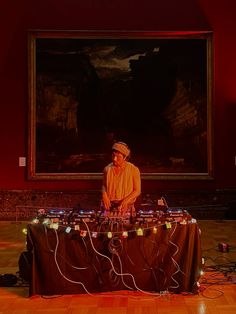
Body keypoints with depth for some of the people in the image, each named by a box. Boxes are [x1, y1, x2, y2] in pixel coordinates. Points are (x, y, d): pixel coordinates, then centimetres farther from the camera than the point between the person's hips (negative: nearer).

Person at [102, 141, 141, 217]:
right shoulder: (107, 169, 2)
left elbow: (137, 190, -2)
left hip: (126, 208, -2)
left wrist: (125, 201, -16)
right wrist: (104, 195, -4)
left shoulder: (134, 170, -7)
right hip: (110, 207, 2)